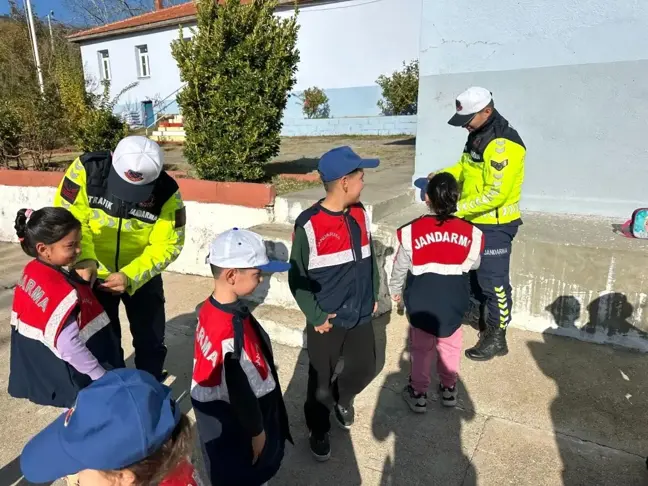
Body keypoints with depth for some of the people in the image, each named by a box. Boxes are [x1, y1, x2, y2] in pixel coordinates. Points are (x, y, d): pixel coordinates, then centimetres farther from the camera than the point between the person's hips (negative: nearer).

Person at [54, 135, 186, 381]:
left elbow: (167, 245, -20)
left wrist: (129, 277, -32)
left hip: (142, 276, 0)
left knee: (151, 339, 12)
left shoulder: (167, 193, -25)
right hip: (94, 273, 0)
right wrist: (84, 260, -35)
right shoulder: (87, 168, -24)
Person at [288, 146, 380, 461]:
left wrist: (374, 295, 11)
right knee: (321, 380, 11)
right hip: (327, 321, -5)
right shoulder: (309, 224, -18)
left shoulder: (360, 214, 0)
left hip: (360, 316, 5)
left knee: (365, 368, 18)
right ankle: (318, 431, 38)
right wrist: (315, 316, -14)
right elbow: (296, 277, -12)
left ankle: (343, 399, 50)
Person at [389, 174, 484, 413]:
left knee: (421, 347, 17)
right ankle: (449, 389, 38)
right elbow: (473, 264, 11)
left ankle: (418, 393, 28)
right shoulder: (470, 233, -7)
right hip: (454, 299, 2)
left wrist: (395, 289, 18)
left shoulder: (412, 231, -12)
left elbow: (400, 266, 0)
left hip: (422, 298, -1)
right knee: (450, 345, 22)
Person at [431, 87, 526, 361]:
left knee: (494, 282, 2)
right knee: (476, 275, 21)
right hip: (476, 221, 10)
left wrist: (457, 209, -26)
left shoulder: (503, 144, -23)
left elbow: (495, 194, -27)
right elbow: (466, 167, 20)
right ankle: (485, 321, 41)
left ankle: (496, 338, 18)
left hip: (495, 226, -10)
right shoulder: (478, 135, 8)